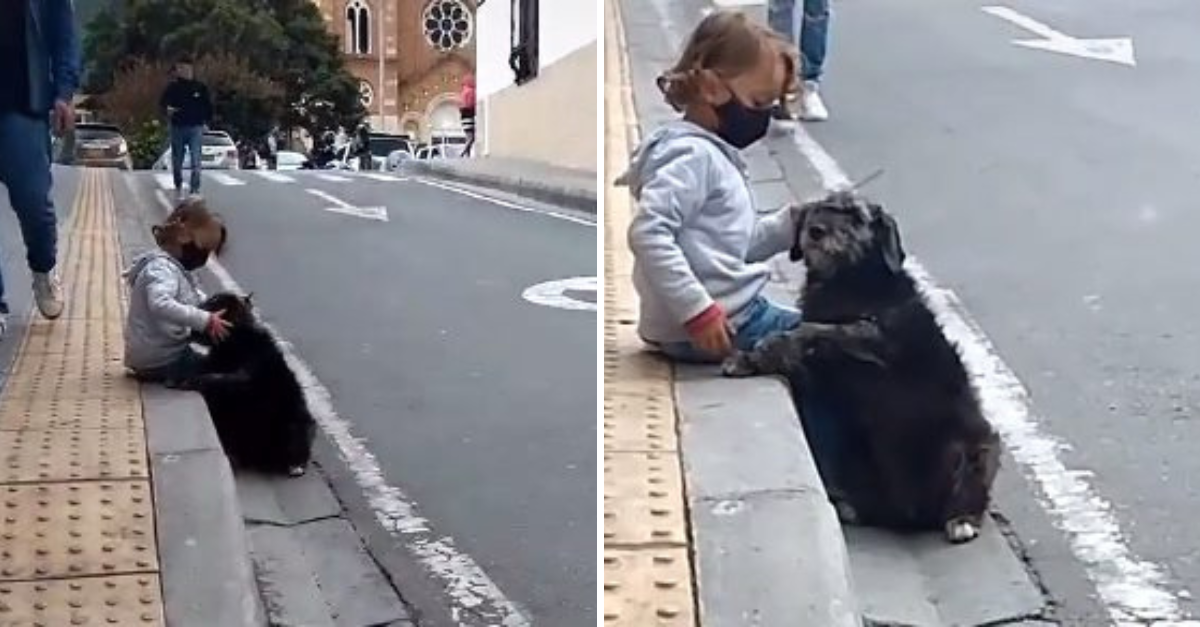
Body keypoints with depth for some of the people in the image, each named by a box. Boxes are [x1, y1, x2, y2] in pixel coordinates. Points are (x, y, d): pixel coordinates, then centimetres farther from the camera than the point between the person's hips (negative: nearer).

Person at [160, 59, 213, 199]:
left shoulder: (201, 87, 3)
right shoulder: (173, 87, 1)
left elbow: (209, 107, 12)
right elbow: (162, 102, -1)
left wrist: (206, 122, 7)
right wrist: (167, 109, -22)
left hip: (196, 128, -1)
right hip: (178, 128, 1)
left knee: (195, 161, -10)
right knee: (177, 160, 10)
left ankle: (195, 189, -10)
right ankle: (178, 187, 28)